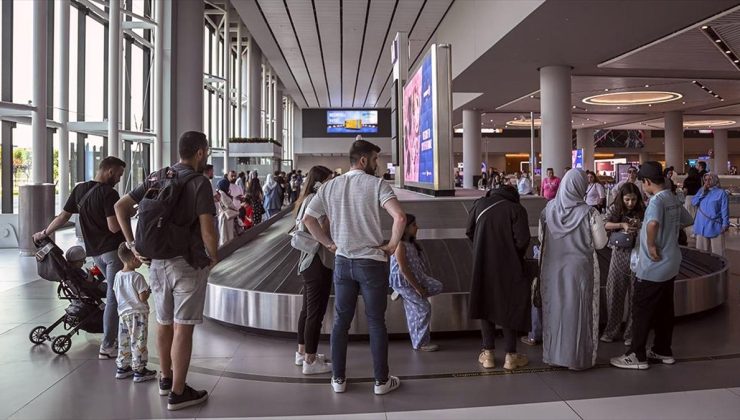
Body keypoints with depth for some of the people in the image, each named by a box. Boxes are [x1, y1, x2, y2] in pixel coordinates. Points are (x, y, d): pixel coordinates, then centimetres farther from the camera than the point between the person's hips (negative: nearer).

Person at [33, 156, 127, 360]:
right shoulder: (109, 193, -15)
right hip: (113, 250, -8)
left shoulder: (80, 189, 9)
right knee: (114, 297, -5)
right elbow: (114, 227, -21)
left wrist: (44, 233, 28)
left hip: (94, 251, 8)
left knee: (113, 292, 19)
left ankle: (117, 335, 23)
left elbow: (63, 216, 15)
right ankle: (107, 347, -3)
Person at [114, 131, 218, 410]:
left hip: (157, 261, 7)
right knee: (182, 328, 1)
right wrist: (214, 258, -1)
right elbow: (208, 233, -19)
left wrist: (132, 244, 9)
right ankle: (178, 393, 9)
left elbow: (120, 206, 9)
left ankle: (166, 378, 35)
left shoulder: (157, 177, 7)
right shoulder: (199, 183, -13)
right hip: (187, 263, -6)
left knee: (163, 323, 18)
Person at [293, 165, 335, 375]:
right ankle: (311, 361, 6)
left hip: (308, 261, 11)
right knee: (316, 312, -2)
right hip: (318, 262, -11)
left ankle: (302, 352, 31)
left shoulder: (307, 200, 14)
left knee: (308, 308, 19)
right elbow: (321, 232, -25)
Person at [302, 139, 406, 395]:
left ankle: (338, 378, 22)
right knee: (376, 322, 6)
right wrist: (392, 245, -9)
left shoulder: (331, 186, 4)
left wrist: (329, 243, 8)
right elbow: (400, 217, -23)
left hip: (343, 262, 4)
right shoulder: (377, 185, -11)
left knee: (341, 321, 13)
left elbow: (308, 218, 3)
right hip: (372, 262, -4)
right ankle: (381, 381, 17)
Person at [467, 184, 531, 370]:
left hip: (483, 264, 3)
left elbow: (469, 231, 4)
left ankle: (488, 354, 20)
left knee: (486, 304, 16)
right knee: (510, 306, 12)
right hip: (508, 267, -2)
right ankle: (510, 356, 18)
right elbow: (522, 240, -15)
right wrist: (516, 256, 5)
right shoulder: (517, 209, -8)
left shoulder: (480, 204, 1)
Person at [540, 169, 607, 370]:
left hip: (553, 269, 3)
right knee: (578, 312, 9)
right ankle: (578, 358, 20)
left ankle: (553, 353, 26)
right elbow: (600, 243, -9)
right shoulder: (589, 213, -17)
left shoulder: (548, 209, -7)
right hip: (580, 269, -3)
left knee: (554, 309, 15)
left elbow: (541, 237, 4)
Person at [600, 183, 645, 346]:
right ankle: (611, 330, 21)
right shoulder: (615, 208, -1)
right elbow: (604, 224, -14)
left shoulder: (643, 210, -3)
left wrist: (640, 227, -23)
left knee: (634, 295, 4)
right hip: (619, 254, 1)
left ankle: (630, 333, 17)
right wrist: (622, 225, -28)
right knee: (614, 292, 7)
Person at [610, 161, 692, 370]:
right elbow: (687, 220, 25)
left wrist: (651, 245, -27)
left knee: (641, 311, -1)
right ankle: (663, 351, 27)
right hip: (670, 266, 9)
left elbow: (652, 223, -41)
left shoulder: (657, 200, -21)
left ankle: (637, 356, 5)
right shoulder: (674, 200, 7)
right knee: (664, 310, 17)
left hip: (652, 268, -9)